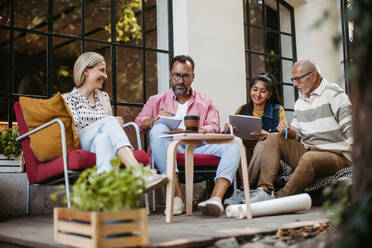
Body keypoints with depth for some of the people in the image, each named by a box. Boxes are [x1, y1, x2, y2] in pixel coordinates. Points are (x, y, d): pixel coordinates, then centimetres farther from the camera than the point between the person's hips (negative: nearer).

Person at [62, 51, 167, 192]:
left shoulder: (104, 97, 26)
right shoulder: (68, 98, 11)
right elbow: (75, 125, -3)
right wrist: (111, 122, -5)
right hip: (79, 146, -3)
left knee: (103, 138, -35)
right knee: (109, 121, -31)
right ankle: (138, 172, -51)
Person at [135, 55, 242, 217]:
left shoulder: (206, 102, 24)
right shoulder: (156, 100, 25)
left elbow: (213, 128, 7)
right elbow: (139, 123, 10)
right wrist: (155, 119, -13)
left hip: (197, 146, 1)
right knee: (158, 129, -33)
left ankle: (216, 198, -42)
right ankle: (177, 196, -39)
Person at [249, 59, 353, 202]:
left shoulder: (334, 94, -6)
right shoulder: (300, 102, 16)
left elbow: (351, 132, -13)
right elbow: (297, 134, 19)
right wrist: (288, 130, -4)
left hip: (336, 155, -7)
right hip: (307, 151, 7)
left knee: (309, 158, -39)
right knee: (273, 138, -6)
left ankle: (279, 198, -31)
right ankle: (264, 190, -21)